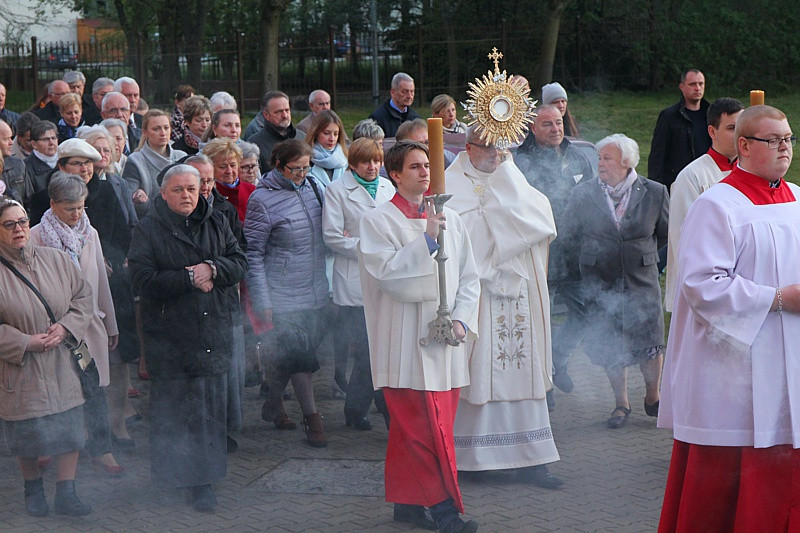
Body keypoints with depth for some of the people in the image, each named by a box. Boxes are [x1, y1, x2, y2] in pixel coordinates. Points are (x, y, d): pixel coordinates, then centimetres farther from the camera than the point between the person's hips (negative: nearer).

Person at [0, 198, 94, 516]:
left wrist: (66, 327, -9)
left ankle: (66, 494, 12)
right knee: (27, 434, 7)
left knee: (69, 428, 2)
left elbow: (83, 296, 7)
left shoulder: (55, 259, 2)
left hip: (61, 366, 3)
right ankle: (33, 488, 30)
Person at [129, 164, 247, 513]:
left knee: (211, 408, 3)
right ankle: (169, 478, 13)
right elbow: (143, 280, -11)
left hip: (213, 332, 3)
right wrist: (190, 279, -12)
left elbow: (239, 263, 7)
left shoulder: (216, 224, 11)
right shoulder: (147, 231, -1)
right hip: (169, 336, -3)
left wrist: (213, 269, -12)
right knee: (170, 409, 0)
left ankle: (203, 482, 10)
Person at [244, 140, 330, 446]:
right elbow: (253, 253, -9)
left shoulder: (312, 187, 7)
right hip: (284, 294, -6)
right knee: (297, 352, -9)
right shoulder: (263, 199, -11)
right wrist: (262, 302, -13)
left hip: (314, 292, 6)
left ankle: (273, 404, 30)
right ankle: (312, 418, -2)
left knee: (288, 353, 12)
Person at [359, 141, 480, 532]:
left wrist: (461, 319, -1)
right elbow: (386, 273, -15)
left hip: (446, 339, 5)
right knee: (425, 427, -7)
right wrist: (426, 240, -19)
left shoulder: (449, 218, 12)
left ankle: (407, 501, 16)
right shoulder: (377, 221, -2)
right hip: (406, 342, -5)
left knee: (412, 428, 9)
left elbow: (468, 276, 13)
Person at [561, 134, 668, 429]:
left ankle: (653, 398, 25)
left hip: (642, 283, -1)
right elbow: (568, 237, 10)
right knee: (610, 348, 5)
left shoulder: (655, 193, -3)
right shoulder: (583, 194, -1)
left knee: (650, 345, 2)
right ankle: (621, 404, 23)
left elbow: (666, 233, 11)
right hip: (600, 286, 1)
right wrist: (585, 261, 8)